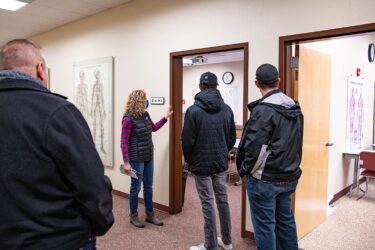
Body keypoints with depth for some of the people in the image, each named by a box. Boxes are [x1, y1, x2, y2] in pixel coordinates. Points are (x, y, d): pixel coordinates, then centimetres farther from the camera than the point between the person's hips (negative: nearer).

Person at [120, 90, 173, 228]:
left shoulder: (145, 115, 6)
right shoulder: (128, 119, -17)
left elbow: (154, 128, 24)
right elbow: (124, 142, -17)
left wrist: (166, 117, 17)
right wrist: (126, 162, -19)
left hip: (149, 157, 7)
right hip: (137, 159, -7)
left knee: (148, 187, 15)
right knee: (136, 187, 6)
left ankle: (150, 214, 29)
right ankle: (133, 215, 25)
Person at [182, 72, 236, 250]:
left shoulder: (193, 110, -12)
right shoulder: (226, 109, 1)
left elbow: (187, 140, -11)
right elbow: (232, 138, 6)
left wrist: (189, 160, 5)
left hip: (202, 164, -4)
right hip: (221, 163, 5)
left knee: (207, 204, 3)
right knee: (222, 200, 15)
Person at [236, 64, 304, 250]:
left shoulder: (263, 109, -19)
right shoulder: (295, 108, 7)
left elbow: (254, 146, -21)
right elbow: (296, 143, 12)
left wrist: (244, 170, -7)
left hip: (264, 179, -8)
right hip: (288, 177, 8)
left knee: (265, 225, 5)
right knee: (285, 220, 21)